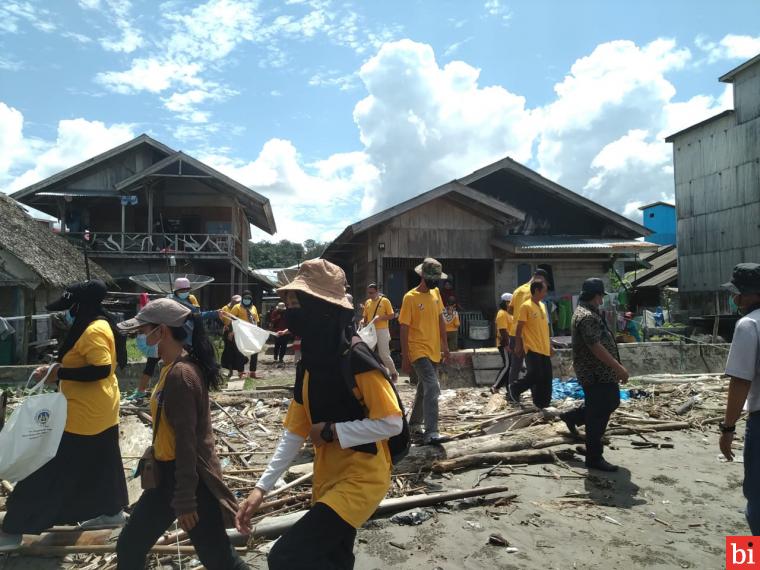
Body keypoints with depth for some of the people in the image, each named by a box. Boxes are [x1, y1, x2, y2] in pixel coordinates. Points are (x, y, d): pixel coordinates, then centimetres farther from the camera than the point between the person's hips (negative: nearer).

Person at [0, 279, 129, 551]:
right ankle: (111, 511, 32)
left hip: (85, 415, -10)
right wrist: (56, 368, 8)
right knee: (99, 465, 20)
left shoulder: (94, 330, -22)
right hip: (99, 412, 10)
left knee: (49, 472, 0)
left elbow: (100, 369, -29)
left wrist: (60, 373, -22)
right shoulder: (98, 326, 11)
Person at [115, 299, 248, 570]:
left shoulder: (181, 374, -24)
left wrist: (184, 501, -20)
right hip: (168, 473, 10)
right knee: (129, 547, 19)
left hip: (189, 478, -10)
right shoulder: (173, 368, 6)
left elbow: (187, 441, -23)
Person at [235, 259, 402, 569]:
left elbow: (392, 423, -23)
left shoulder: (356, 358, -22)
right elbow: (294, 432, 6)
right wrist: (261, 487, 0)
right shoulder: (310, 362, 3)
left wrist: (331, 431, -17)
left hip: (361, 477, -8)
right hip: (328, 479, 8)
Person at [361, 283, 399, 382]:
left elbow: (392, 315, -5)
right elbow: (365, 316, 16)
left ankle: (394, 373, 17)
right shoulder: (367, 302, 11)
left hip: (382, 331, -5)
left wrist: (380, 318, -18)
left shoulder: (385, 301, -4)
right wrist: (363, 321, -6)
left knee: (384, 355, -3)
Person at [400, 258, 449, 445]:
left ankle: (414, 424, 33)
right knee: (432, 388, -18)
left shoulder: (435, 293, 7)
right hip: (419, 351, -7)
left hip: (433, 350, 7)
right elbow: (404, 329, -12)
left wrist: (445, 345, 12)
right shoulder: (410, 298, -13)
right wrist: (405, 357, -13)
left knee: (424, 388, 17)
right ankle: (431, 432, -15)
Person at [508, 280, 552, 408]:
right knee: (535, 376, -11)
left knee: (546, 378, 6)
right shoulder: (526, 306, -11)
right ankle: (513, 388, 10)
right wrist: (518, 346, -10)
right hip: (532, 348, -8)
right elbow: (519, 328, -10)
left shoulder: (542, 306, 14)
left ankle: (543, 402, 16)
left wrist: (550, 345, 18)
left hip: (544, 348, 8)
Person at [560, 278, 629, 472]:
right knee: (598, 415, -2)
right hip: (596, 374, -11)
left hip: (602, 372, 11)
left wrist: (615, 367, 28)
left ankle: (572, 416, 32)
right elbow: (596, 347, -28)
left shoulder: (588, 312, 13)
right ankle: (594, 458, 9)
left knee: (611, 402, 22)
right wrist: (619, 367, -25)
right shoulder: (586, 317, -22)